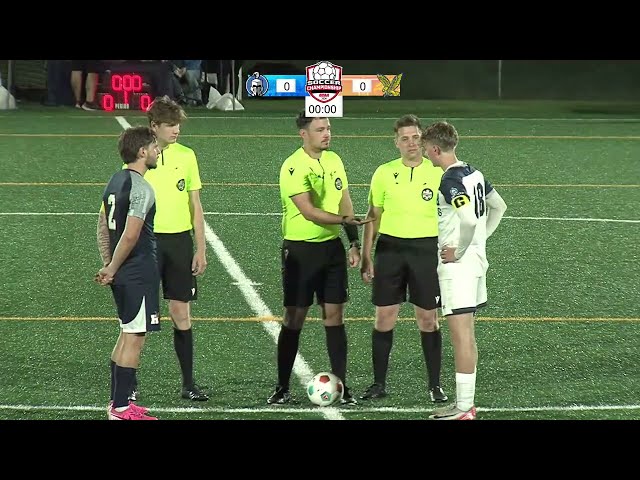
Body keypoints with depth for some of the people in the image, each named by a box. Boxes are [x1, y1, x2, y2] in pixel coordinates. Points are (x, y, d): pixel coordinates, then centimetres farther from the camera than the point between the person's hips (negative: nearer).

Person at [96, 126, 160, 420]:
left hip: (122, 274, 10)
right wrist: (112, 270, -13)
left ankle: (117, 402, 23)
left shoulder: (116, 181, 11)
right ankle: (121, 409, 0)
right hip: (140, 273, -10)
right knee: (134, 338, -4)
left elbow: (103, 226, 16)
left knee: (127, 335, 18)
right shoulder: (140, 188, -17)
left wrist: (108, 265, 16)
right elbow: (131, 235, -23)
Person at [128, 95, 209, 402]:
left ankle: (188, 383, 10)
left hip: (180, 240, 2)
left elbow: (195, 207, 9)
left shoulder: (186, 156, 6)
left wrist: (201, 249, 5)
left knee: (181, 313, 3)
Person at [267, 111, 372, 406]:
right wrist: (344, 220, -28)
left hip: (332, 247, 6)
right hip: (300, 249, -6)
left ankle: (341, 386, 10)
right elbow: (309, 211, -21)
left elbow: (345, 203, 14)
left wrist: (354, 243, 11)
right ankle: (282, 388, 8)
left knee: (335, 316, 5)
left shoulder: (334, 160, 8)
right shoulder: (293, 167, -14)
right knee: (294, 319, 0)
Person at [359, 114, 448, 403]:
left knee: (428, 320, 3)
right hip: (390, 247, 1)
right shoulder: (384, 173, 5)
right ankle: (379, 384, 13)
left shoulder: (438, 173, 0)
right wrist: (366, 258, 5)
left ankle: (434, 385, 12)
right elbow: (373, 217, 9)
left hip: (426, 248, -1)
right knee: (384, 318, 3)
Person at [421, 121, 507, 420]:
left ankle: (463, 409, -6)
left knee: (461, 336, -7)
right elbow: (499, 207, 22)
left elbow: (468, 219, -31)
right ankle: (467, 402, 21)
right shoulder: (474, 174, 10)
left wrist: (458, 252, -18)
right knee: (466, 335, 15)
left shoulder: (450, 181, -18)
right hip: (477, 261, 10)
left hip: (457, 266, -10)